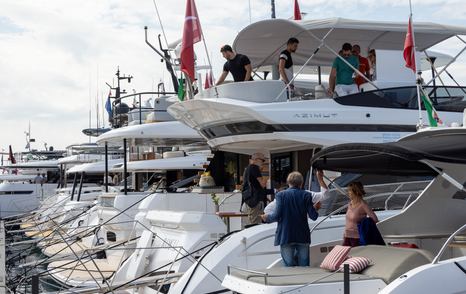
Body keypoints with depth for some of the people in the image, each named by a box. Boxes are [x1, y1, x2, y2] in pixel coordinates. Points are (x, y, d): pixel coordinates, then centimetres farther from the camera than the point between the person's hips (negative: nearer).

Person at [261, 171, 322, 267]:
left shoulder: (281, 195, -4)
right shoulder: (306, 195, -1)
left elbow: (277, 215, -11)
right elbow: (313, 216, -3)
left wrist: (267, 218, 8)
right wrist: (315, 208, 17)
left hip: (286, 237, -1)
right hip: (303, 237, 1)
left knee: (289, 265, 3)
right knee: (304, 266, 7)